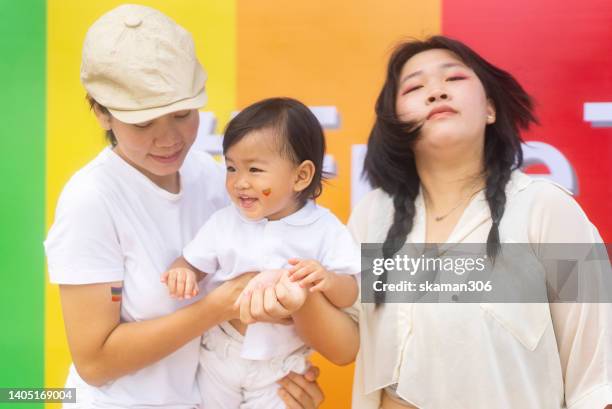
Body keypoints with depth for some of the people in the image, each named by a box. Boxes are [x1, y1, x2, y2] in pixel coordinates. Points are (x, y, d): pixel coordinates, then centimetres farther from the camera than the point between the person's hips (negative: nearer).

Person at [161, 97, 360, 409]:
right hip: (218, 357, 2)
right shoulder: (223, 222, -8)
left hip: (280, 367, -2)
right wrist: (182, 272, -23)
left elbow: (351, 295, -12)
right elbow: (194, 262, 1)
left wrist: (328, 280, -33)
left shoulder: (324, 229, -13)